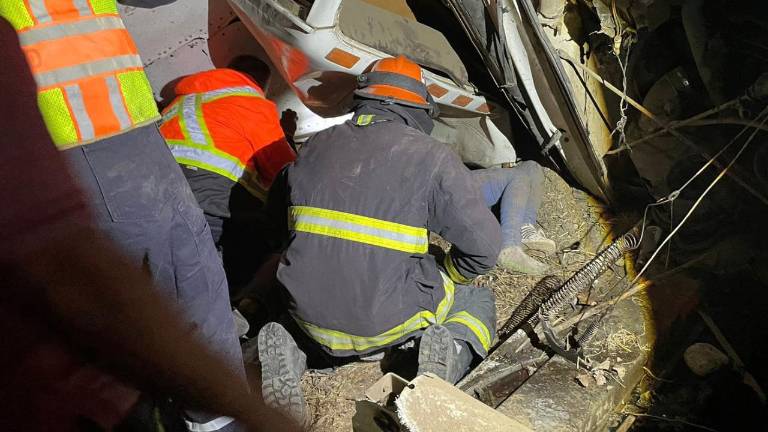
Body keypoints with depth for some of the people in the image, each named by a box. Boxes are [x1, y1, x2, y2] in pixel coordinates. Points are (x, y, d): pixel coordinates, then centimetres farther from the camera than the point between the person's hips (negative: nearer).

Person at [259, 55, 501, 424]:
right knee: (477, 299, 24)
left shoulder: (315, 147, 6)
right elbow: (482, 248, -8)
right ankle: (449, 352, -6)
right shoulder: (432, 157, -8)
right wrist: (448, 275, 14)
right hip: (387, 321, -2)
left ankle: (290, 347, 8)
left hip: (311, 316, 3)